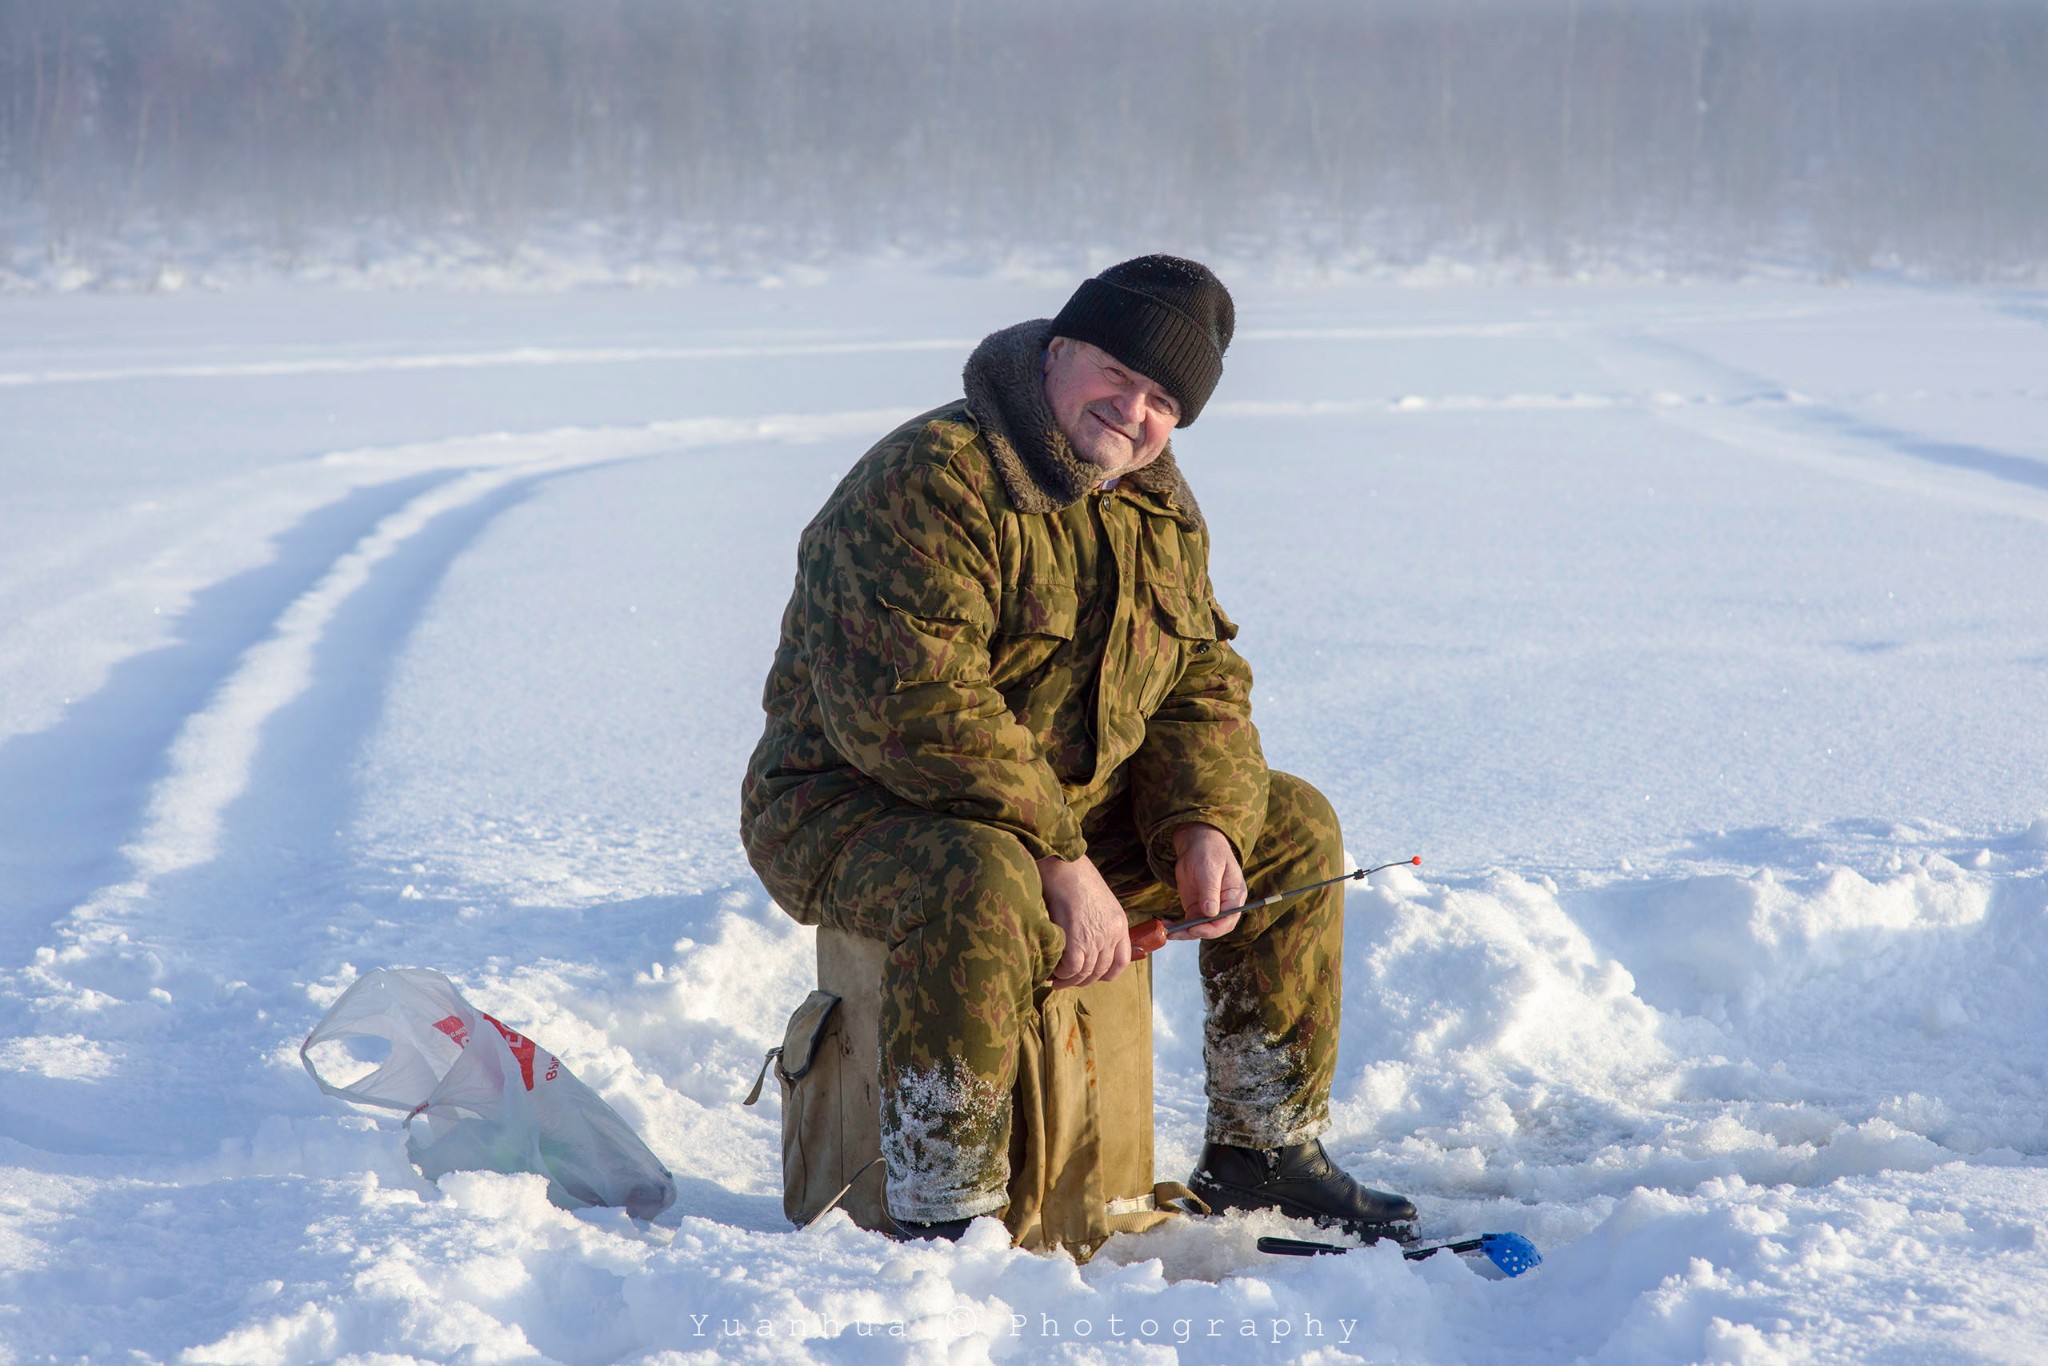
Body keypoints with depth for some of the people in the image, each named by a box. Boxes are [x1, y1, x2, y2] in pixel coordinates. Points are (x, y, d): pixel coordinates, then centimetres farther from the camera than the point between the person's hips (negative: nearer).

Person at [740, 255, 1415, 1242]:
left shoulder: (1159, 508, 8)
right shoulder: (927, 483, -22)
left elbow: (1202, 682, 11)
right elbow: (914, 709, -30)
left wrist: (1203, 826, -10)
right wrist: (1061, 865, -32)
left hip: (1078, 810, 9)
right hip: (859, 813, -8)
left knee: (1293, 828, 7)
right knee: (983, 887, -41)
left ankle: (1262, 1154, 16)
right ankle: (941, 1221, -31)